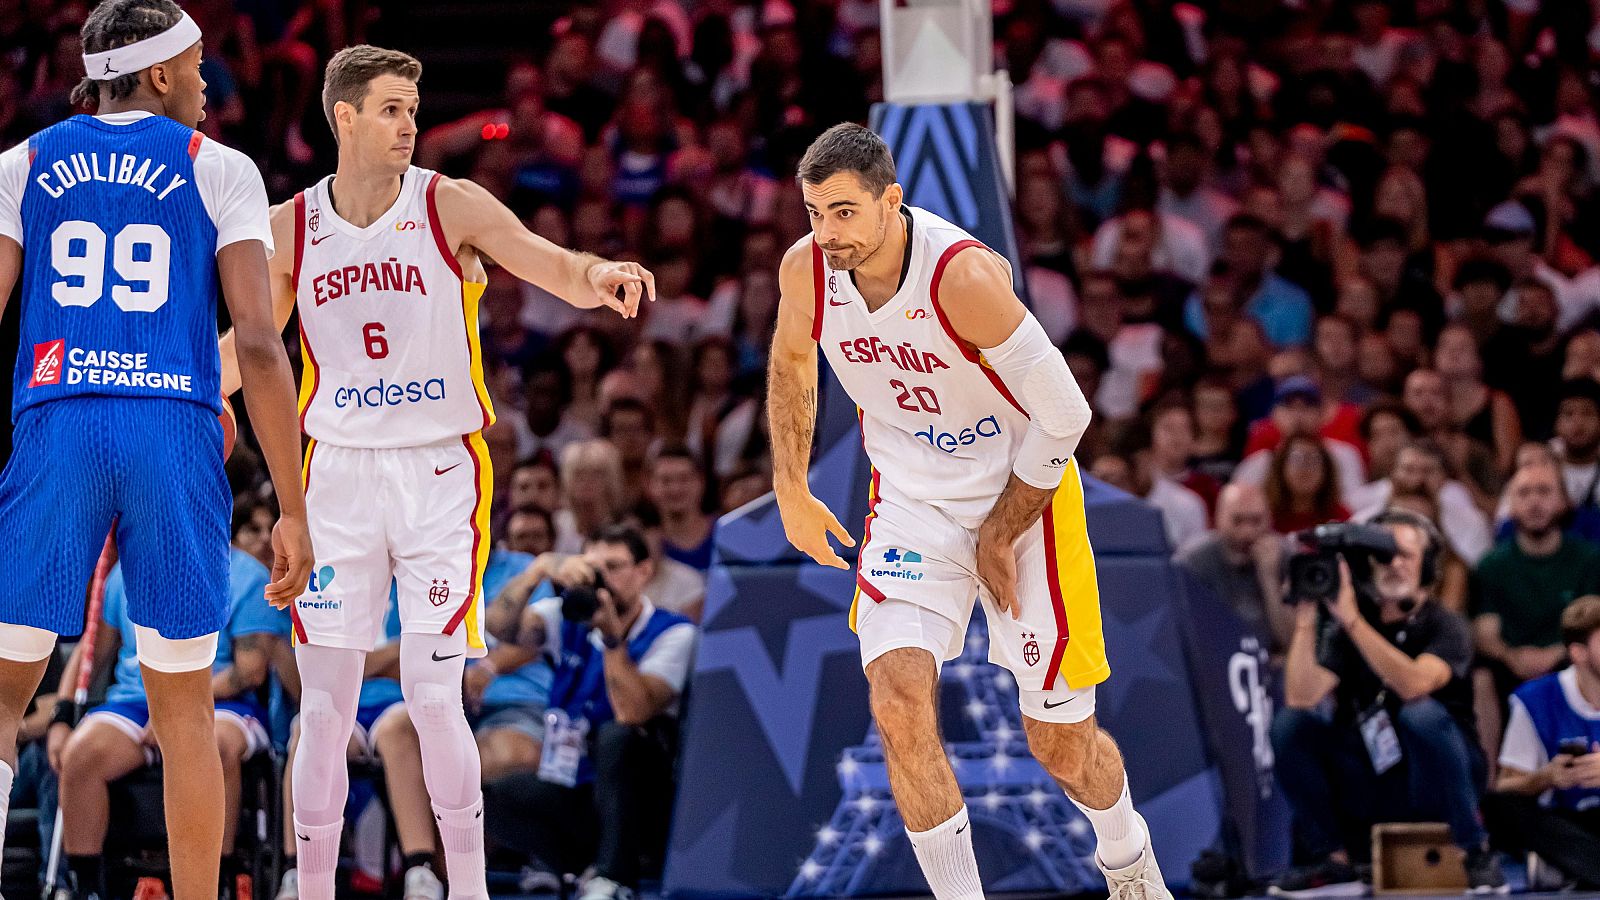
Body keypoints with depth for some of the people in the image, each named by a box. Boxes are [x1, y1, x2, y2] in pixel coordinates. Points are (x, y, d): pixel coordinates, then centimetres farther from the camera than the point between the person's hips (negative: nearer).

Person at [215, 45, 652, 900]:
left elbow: (555, 267, -17)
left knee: (434, 695, -8)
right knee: (324, 704, 2)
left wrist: (598, 276, -39)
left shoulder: (452, 206, -5)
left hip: (440, 475, -2)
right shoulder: (291, 227, 3)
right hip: (338, 471, 2)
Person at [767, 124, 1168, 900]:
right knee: (898, 705, -20)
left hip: (1022, 495, -4)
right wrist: (791, 494, 12)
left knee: (1061, 743, 5)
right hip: (911, 504, 4)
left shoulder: (963, 275, -30)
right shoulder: (805, 270, -14)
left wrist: (1001, 533, -14)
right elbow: (792, 359, 12)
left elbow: (1065, 413, -22)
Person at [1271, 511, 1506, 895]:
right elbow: (1302, 697, -13)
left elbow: (1414, 685, -31)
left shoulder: (1445, 627, -9)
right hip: (1369, 785, 4)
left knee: (1423, 714, -34)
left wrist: (1351, 619, -35)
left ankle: (1477, 855, -23)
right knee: (1290, 723, -15)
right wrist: (1305, 618, -18)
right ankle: (1334, 862, -11)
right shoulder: (1345, 630, 2)